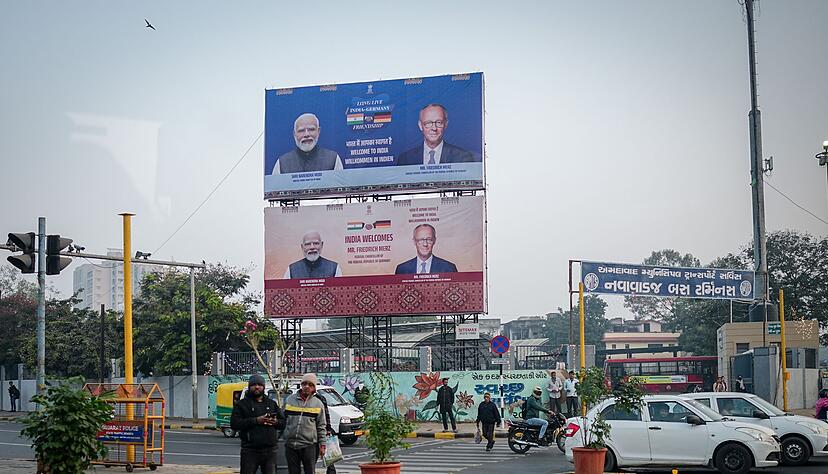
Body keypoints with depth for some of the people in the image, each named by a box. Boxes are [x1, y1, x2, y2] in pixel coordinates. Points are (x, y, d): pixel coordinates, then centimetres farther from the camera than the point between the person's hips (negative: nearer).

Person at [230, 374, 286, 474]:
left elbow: (283, 422, 16)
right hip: (250, 450, -4)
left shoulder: (272, 404, 18)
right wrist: (255, 421, -17)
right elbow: (234, 423, -9)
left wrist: (276, 422, -9)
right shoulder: (242, 404, 4)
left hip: (270, 450, 4)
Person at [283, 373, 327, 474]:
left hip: (309, 445, -2)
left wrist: (322, 444, 1)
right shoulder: (290, 399, 7)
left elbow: (321, 427, 6)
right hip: (290, 444, 2)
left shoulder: (318, 403, 4)